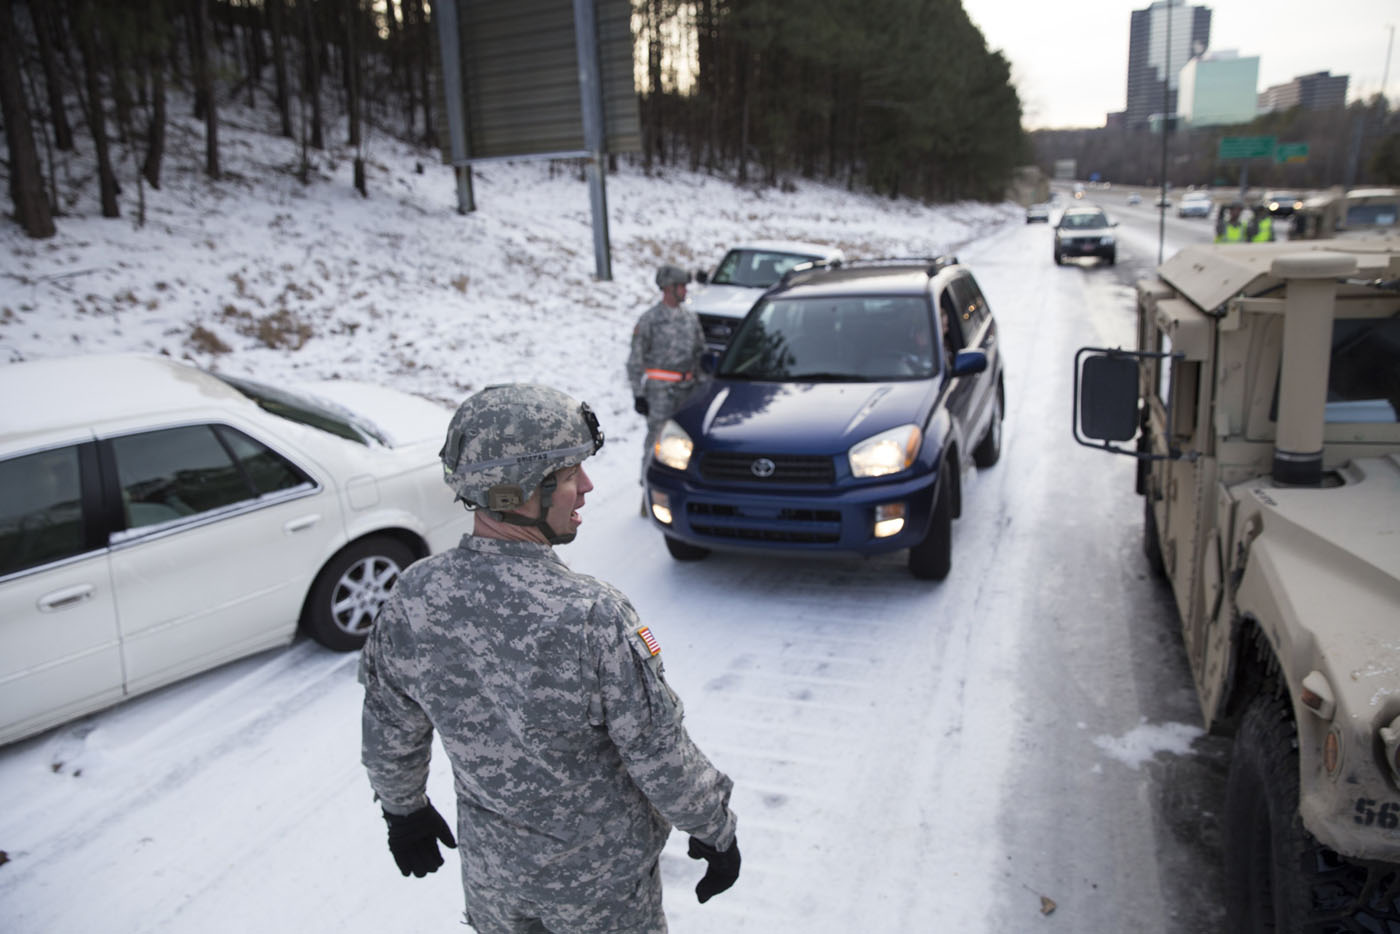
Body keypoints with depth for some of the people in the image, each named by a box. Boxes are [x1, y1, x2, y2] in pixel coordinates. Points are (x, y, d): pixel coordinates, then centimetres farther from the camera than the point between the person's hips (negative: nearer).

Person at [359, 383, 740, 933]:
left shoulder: (412, 598, -17)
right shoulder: (592, 618, -34)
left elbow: (388, 734, -2)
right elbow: (661, 759, -23)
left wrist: (403, 810, 17)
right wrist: (717, 834, -5)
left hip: (490, 867, 4)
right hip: (600, 872, -4)